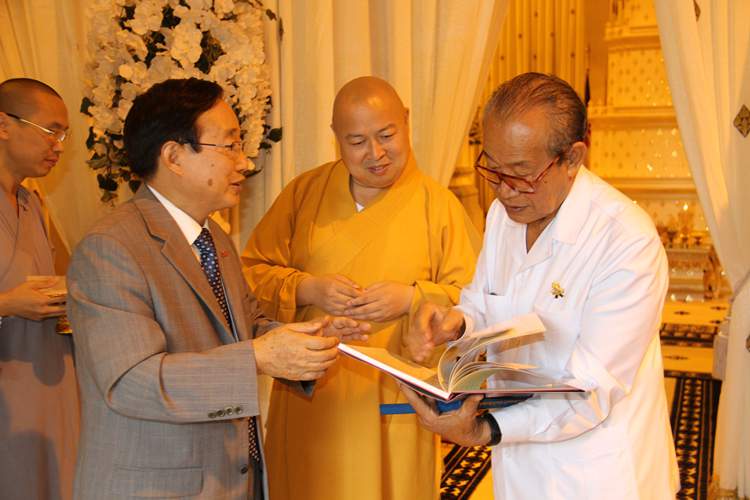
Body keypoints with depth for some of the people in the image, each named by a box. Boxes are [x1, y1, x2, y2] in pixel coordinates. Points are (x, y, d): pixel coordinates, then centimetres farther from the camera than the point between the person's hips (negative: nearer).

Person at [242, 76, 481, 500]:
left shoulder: (438, 204, -2)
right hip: (308, 400, 2)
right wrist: (307, 289, -14)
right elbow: (251, 271, 3)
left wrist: (411, 299, -17)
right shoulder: (304, 192, 3)